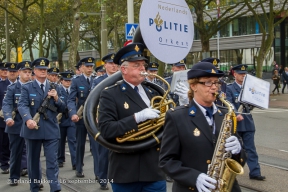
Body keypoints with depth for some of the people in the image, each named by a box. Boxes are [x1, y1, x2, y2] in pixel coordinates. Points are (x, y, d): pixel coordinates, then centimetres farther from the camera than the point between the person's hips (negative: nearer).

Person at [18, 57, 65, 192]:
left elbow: (62, 109, 9)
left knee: (52, 161, -5)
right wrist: (28, 119, -31)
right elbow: (22, 105, -13)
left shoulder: (54, 88, 10)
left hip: (51, 130, 1)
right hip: (32, 129, 0)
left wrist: (56, 98, -11)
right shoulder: (26, 87, 2)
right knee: (33, 160, 11)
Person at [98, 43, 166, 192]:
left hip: (155, 170, 5)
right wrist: (136, 117, -23)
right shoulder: (110, 95, -5)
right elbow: (106, 129, -16)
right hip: (126, 172, -5)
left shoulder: (152, 93, 14)